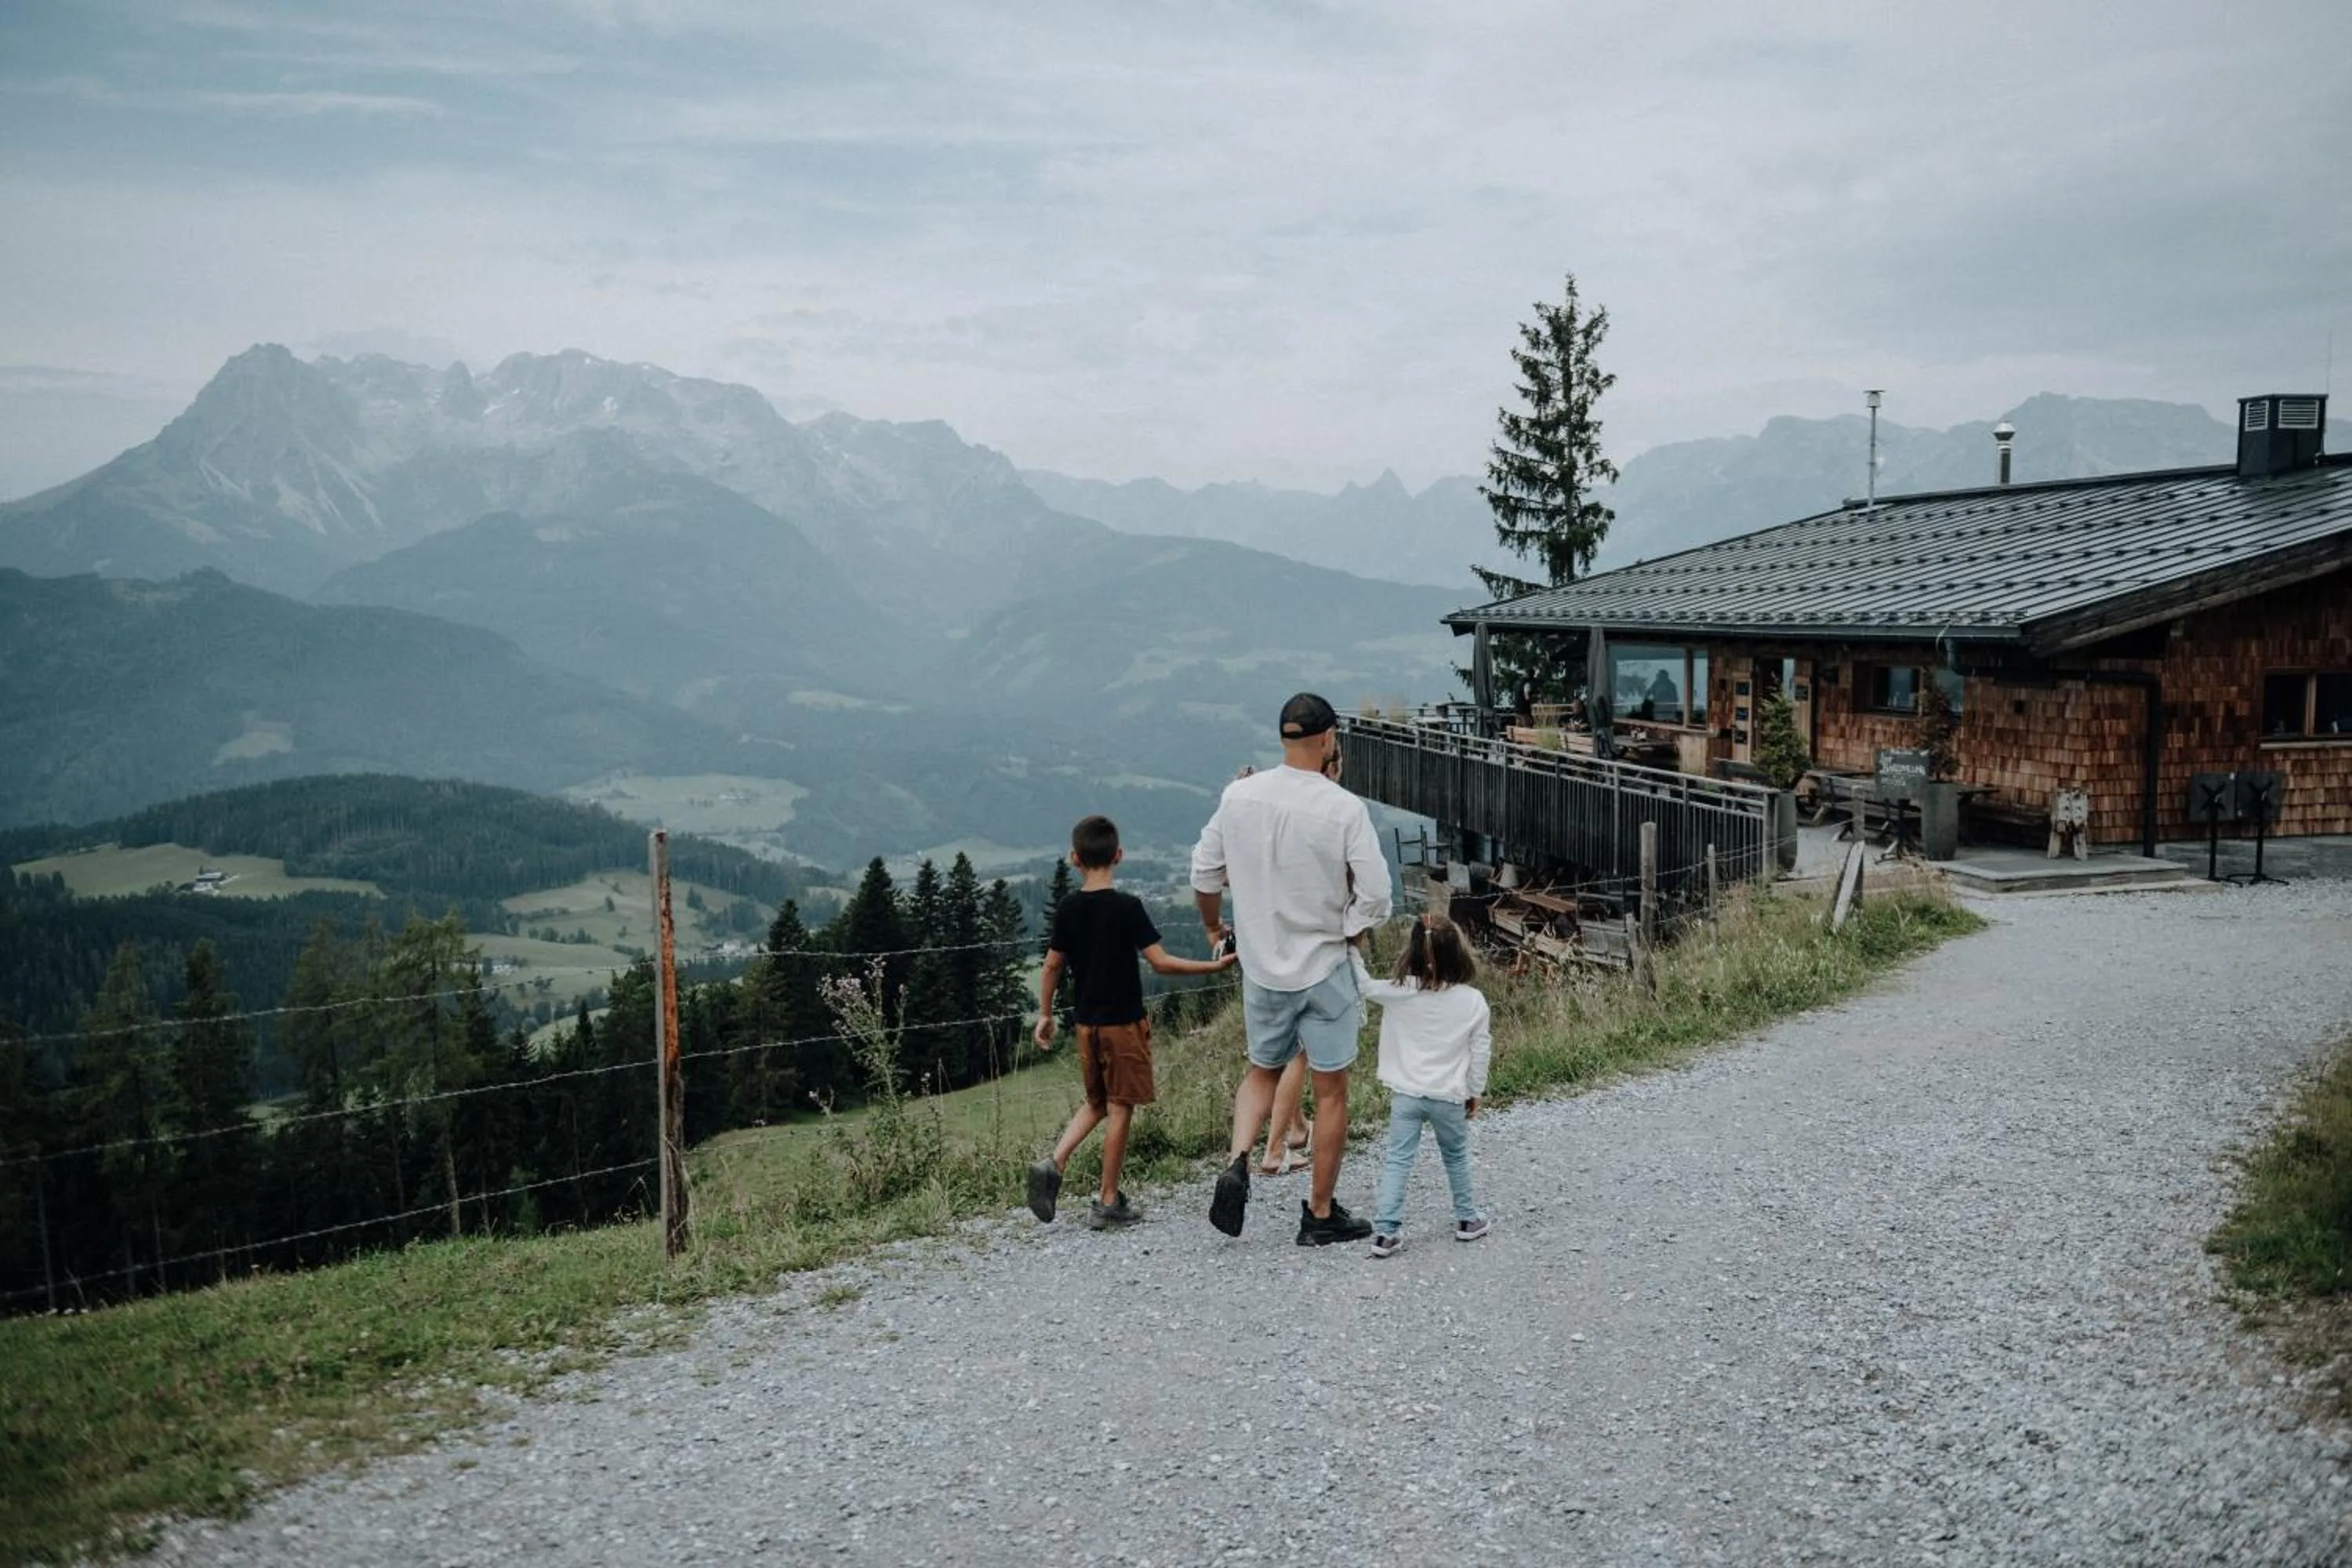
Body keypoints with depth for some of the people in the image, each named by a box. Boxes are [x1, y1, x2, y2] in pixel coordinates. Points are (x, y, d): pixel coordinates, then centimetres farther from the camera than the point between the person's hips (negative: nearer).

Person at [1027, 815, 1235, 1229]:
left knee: (1096, 1104, 20)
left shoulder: (1069, 909, 0)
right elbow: (1161, 962, -16)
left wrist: (1045, 1015, 16)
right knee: (1120, 1109, 4)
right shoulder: (1127, 907, -13)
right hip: (1124, 1022, -5)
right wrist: (1213, 966, -10)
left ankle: (1053, 1164, 0)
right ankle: (1108, 1203, 8)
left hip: (1086, 1021, 5)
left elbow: (1052, 966, 5)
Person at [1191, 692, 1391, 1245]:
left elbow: (1204, 875, 4)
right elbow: (1376, 896, -17)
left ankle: (1236, 1163, 1)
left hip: (1262, 967, 4)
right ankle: (1321, 1214, 18)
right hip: (1324, 969, -3)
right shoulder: (1344, 808, -16)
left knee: (1263, 1071, 23)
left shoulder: (1238, 796, -5)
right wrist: (1347, 934, 2)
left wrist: (1213, 927, 21)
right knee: (1330, 1091, 10)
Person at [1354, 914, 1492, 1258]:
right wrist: (1475, 1092, 11)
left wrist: (1352, 951, 12)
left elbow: (1365, 985, 2)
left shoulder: (1399, 993, -11)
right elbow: (1480, 1052, -2)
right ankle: (1467, 1219, 34)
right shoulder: (1473, 1001, -9)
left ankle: (1385, 1231, -3)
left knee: (1398, 1161, 3)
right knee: (1456, 1157, 21)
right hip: (1449, 1096, 0)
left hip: (1406, 1094, 0)